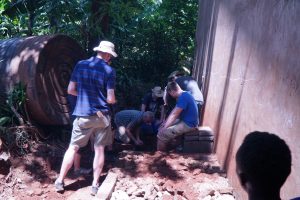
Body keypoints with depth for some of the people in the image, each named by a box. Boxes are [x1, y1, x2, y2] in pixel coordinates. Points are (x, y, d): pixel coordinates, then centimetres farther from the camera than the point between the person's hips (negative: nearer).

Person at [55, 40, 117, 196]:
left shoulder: (80, 65, 1)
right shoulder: (109, 70, -8)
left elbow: (70, 90, 4)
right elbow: (110, 99, -11)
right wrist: (113, 100, 12)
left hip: (82, 115, 2)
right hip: (101, 116, -2)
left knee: (73, 148, 12)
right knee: (99, 150, 8)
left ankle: (60, 181, 18)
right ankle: (95, 185, 14)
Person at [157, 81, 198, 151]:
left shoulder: (183, 97, -22)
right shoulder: (183, 95, 10)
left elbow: (174, 115, -20)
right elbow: (173, 112, 14)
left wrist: (164, 128, -13)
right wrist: (165, 123, 10)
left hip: (188, 124, -11)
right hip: (185, 121, 11)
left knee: (162, 133, -15)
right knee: (162, 127, 14)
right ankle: (165, 149, 17)